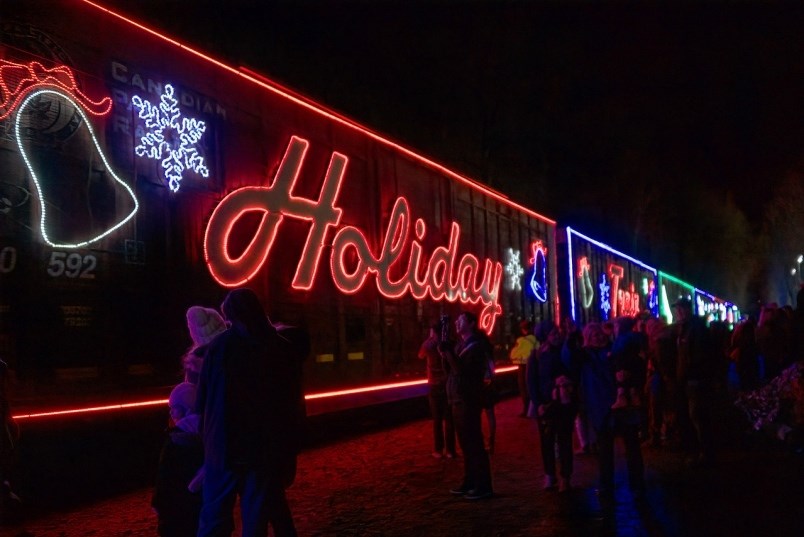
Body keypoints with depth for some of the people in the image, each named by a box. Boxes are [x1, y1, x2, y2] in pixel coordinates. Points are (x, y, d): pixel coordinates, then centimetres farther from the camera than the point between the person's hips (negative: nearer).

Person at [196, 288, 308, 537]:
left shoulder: (219, 346, -5)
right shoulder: (283, 347, 2)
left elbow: (203, 400, 0)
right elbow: (294, 402, 7)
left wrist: (208, 436, 15)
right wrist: (289, 449, 16)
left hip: (225, 446, -2)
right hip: (269, 447, 2)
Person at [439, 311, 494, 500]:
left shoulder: (476, 346, -11)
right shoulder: (460, 345, 16)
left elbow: (463, 371, -21)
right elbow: (451, 372, 15)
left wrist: (449, 352, -22)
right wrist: (445, 356, -1)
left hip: (469, 401, -9)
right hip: (458, 400, 9)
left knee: (474, 444, -6)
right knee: (466, 444, 14)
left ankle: (483, 486, -2)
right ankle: (469, 482, 22)